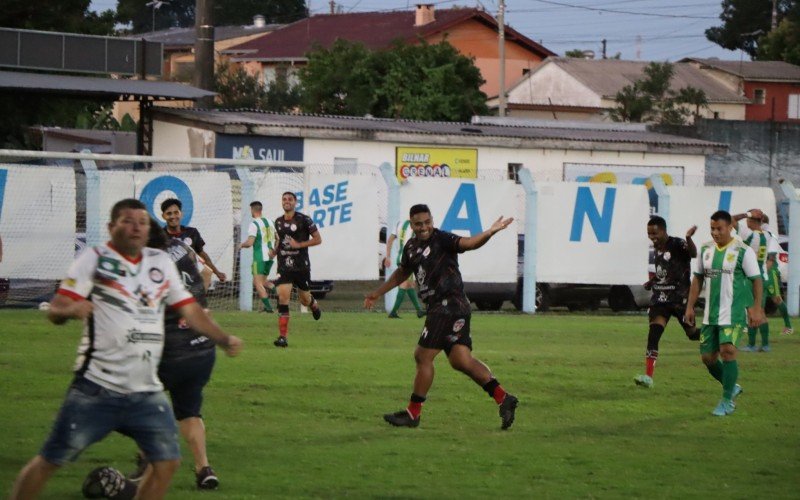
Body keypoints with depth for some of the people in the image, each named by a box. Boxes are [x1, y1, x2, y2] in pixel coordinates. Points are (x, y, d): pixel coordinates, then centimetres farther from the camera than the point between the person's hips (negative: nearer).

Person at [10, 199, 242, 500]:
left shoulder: (161, 263, 12)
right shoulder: (94, 260, -4)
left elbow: (190, 310, 17)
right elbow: (55, 311, -12)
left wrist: (224, 339, 3)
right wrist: (70, 309, -34)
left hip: (147, 393, 5)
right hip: (96, 390, -5)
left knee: (167, 461, 2)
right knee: (51, 460, -4)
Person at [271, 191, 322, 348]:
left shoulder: (304, 220, -6)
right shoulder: (278, 222, 8)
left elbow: (318, 239, -5)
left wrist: (299, 245, -17)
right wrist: (274, 251, 5)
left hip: (301, 267, -2)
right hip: (284, 267, 2)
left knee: (305, 300, 11)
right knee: (282, 297, -14)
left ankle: (314, 305, 52)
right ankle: (282, 337, -15)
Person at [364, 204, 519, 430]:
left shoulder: (441, 240, -9)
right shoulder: (411, 247, 16)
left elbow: (469, 243, -24)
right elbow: (402, 273, 33)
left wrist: (490, 232, -43)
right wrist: (377, 293, 40)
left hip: (449, 306, -8)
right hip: (439, 308, 8)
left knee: (423, 356, -3)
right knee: (460, 360, 1)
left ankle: (413, 413, 7)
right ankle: (502, 398, 1)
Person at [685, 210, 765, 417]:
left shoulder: (743, 251, -7)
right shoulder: (706, 250, 9)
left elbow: (756, 280, -6)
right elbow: (698, 279, 16)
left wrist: (756, 308, -13)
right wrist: (690, 306, 12)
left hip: (734, 313, -6)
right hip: (710, 314, 6)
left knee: (727, 350, -19)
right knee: (708, 357, 6)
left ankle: (727, 401, -7)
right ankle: (731, 386, 31)